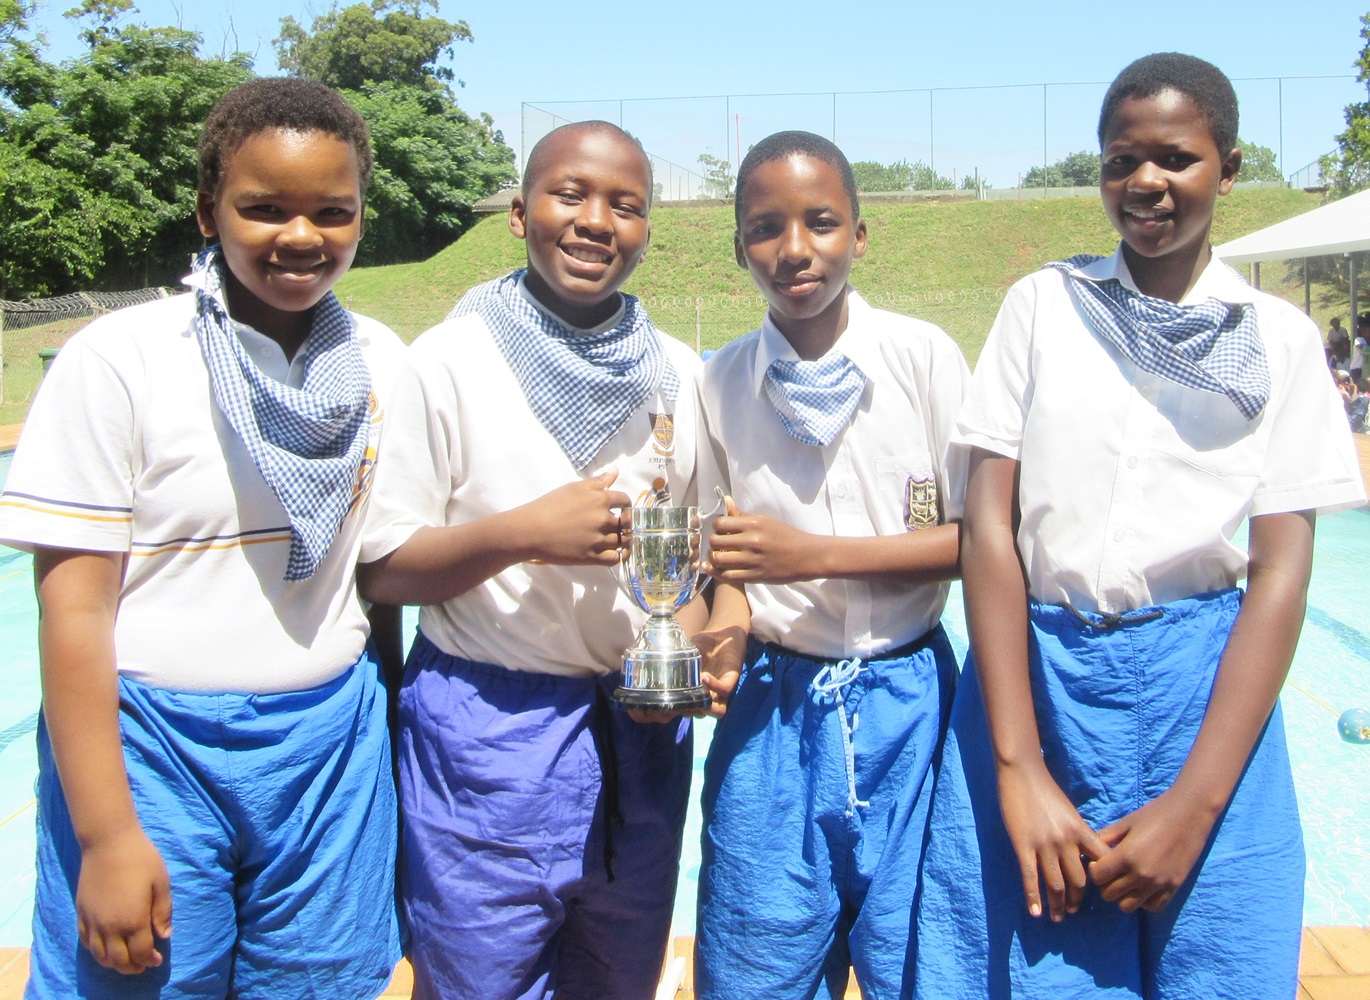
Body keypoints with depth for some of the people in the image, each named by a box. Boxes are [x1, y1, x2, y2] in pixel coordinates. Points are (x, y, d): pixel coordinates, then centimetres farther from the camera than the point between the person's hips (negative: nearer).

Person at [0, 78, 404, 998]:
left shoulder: (381, 361, 1)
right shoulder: (119, 359, -10)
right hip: (153, 744, -3)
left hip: (332, 746, 4)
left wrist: (388, 742, 13)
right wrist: (106, 834, -12)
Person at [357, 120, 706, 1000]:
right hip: (486, 730, -4)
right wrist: (520, 533, -23)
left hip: (640, 727, 5)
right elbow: (380, 569, -9)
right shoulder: (453, 359, -10)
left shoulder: (677, 373, 4)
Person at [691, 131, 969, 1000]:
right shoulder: (721, 381, 0)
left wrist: (814, 553, -17)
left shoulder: (922, 355, -7)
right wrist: (730, 611, -11)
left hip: (905, 701, -1)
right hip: (773, 705, 2)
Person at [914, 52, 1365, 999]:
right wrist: (1020, 768, -11)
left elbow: (1281, 572, -1)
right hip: (1032, 675, 0)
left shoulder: (1281, 340, 5)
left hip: (1201, 688, 1)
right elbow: (988, 524, -3)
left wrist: (1195, 804, -11)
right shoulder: (1044, 302, 4)